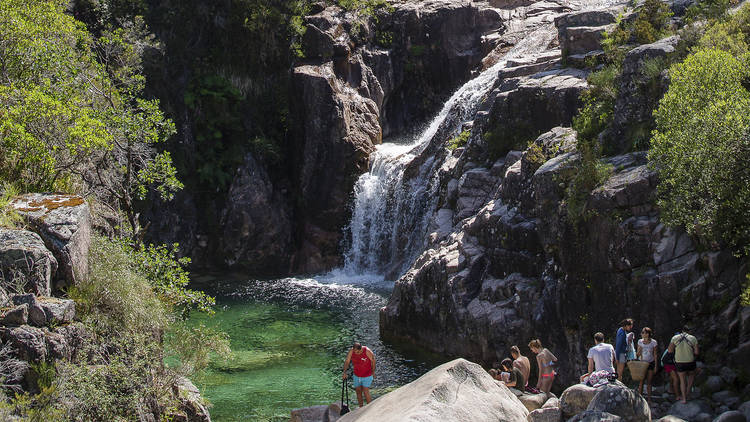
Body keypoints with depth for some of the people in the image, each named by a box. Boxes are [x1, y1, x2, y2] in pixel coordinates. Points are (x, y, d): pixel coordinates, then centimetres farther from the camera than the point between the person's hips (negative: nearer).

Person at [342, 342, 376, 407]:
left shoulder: (367, 351, -25)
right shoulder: (351, 351, -17)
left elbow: (373, 361, -10)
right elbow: (347, 361, -7)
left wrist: (373, 372, 1)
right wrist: (344, 372, -16)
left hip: (367, 375, -4)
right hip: (357, 375, 4)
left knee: (365, 392, -8)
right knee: (358, 391, 10)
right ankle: (361, 408, 26)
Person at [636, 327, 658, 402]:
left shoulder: (653, 342, -7)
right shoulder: (640, 342, 0)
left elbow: (655, 355, -2)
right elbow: (638, 353, 6)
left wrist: (655, 366, -3)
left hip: (650, 363, -2)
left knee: (649, 382, 2)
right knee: (641, 381, -3)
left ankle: (649, 398, 11)